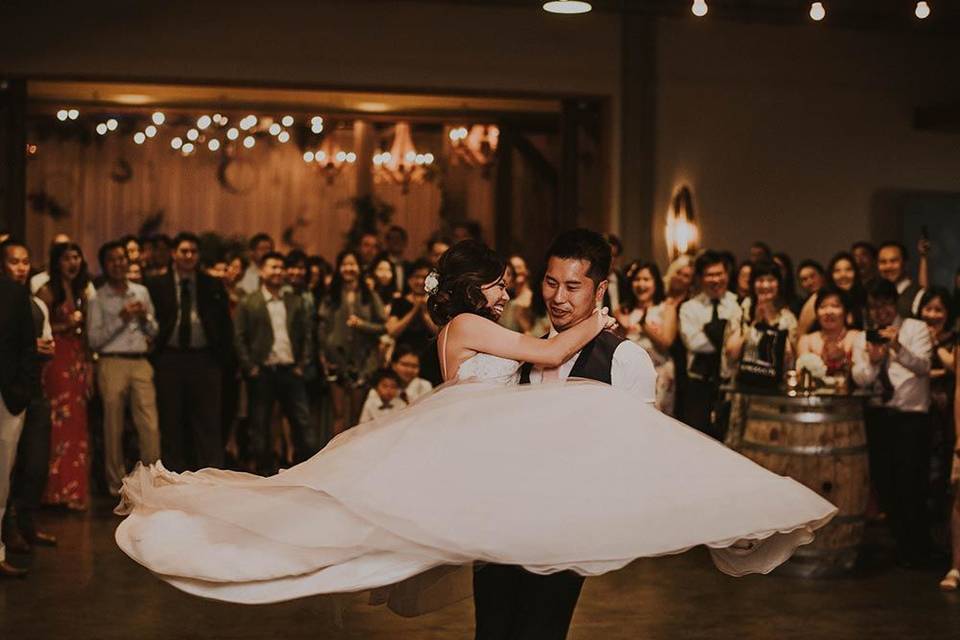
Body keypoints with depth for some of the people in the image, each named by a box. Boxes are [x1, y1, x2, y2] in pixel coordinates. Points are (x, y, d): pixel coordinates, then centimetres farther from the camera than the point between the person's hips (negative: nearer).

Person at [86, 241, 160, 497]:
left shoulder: (141, 291, 12)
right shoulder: (98, 298, 3)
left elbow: (153, 332, 18)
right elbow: (93, 340, -3)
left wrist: (145, 318, -3)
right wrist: (120, 319, -9)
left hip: (141, 363, 2)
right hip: (112, 363, -2)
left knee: (150, 426, -6)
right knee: (114, 428, 3)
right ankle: (117, 485, 12)